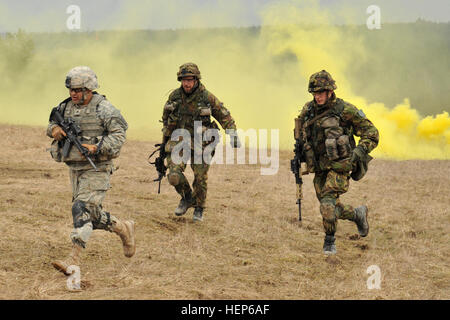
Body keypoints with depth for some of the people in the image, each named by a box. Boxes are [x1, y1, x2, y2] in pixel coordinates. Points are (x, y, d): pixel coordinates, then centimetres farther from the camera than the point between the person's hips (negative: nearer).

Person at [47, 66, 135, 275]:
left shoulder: (103, 109, -11)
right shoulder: (65, 107, 8)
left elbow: (118, 135, -15)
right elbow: (52, 123, 24)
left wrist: (97, 148, -27)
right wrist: (54, 129, 0)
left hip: (96, 169, -7)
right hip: (75, 169, 7)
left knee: (82, 209, -19)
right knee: (93, 216, 12)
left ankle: (74, 259, -23)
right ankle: (124, 229, 37)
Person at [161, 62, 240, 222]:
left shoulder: (207, 98, -10)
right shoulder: (174, 96, -2)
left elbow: (225, 117, 1)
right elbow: (166, 118, 16)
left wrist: (233, 135, -8)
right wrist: (165, 139, 22)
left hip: (200, 144, -2)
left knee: (200, 179, 1)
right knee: (174, 175, -13)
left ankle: (199, 208, 26)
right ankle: (186, 197, 16)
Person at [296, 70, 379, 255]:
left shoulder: (345, 110, -10)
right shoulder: (308, 111, 6)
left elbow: (371, 133, -4)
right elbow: (300, 134, 24)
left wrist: (359, 152, -18)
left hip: (339, 165, -6)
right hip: (320, 168, 6)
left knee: (328, 202, -21)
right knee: (329, 208, 10)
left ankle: (329, 241, -3)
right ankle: (358, 215, 37)